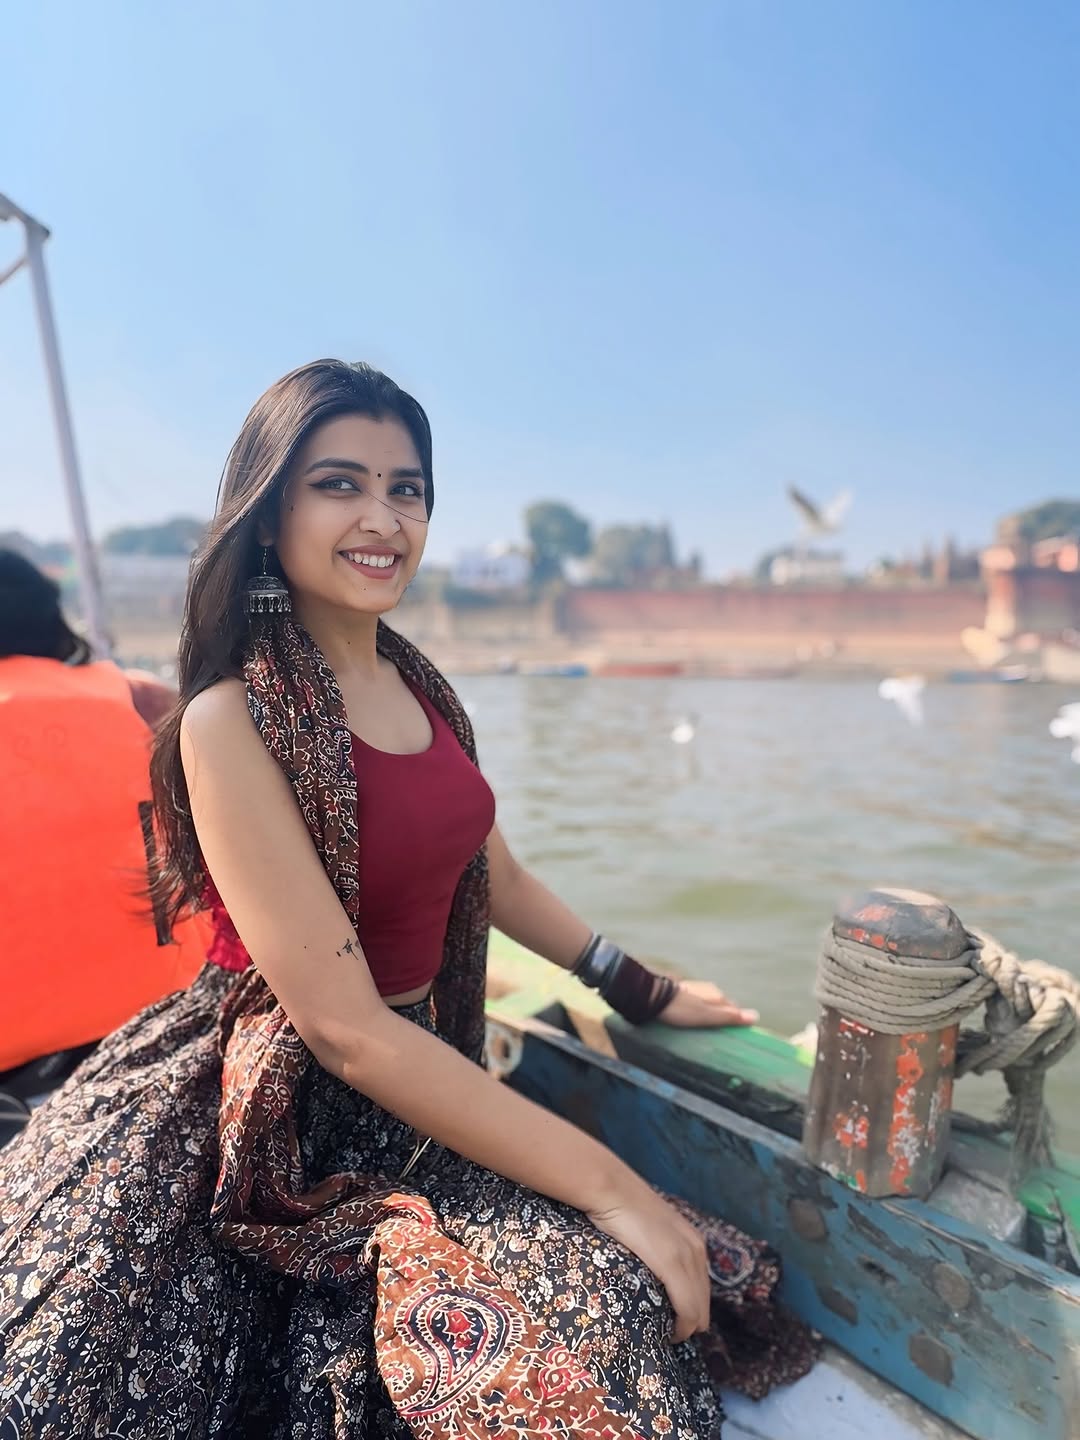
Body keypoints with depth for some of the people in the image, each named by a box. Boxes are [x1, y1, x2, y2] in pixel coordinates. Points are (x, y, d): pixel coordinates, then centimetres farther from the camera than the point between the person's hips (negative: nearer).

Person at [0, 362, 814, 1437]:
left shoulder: (417, 686, 4)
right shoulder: (232, 720, -18)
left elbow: (498, 877, 15)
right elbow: (346, 1028, -21)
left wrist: (645, 992, 13)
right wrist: (612, 1187, -18)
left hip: (423, 1083, 6)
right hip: (282, 1127, -5)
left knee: (624, 1315, -11)